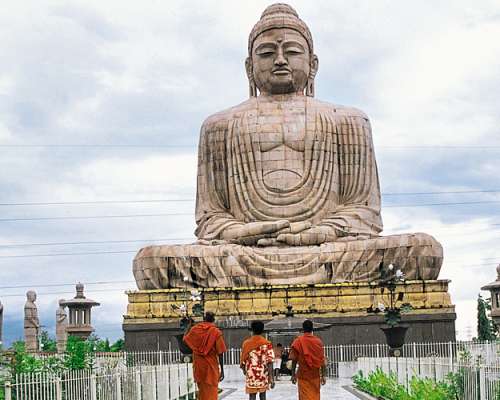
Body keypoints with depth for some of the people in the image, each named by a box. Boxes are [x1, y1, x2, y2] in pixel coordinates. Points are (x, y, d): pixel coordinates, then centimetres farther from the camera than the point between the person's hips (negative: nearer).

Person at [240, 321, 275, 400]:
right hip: (263, 375, 0)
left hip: (251, 375, 0)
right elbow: (270, 362, -11)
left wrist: (244, 370, 25)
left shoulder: (246, 343, -2)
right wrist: (271, 377, -11)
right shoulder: (267, 344, -5)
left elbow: (243, 360, 5)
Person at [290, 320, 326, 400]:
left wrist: (293, 374, 3)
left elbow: (294, 360, -5)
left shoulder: (298, 341, -6)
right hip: (315, 375, 2)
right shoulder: (318, 341, 0)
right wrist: (323, 375, 5)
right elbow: (323, 360, 0)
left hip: (303, 375, -2)